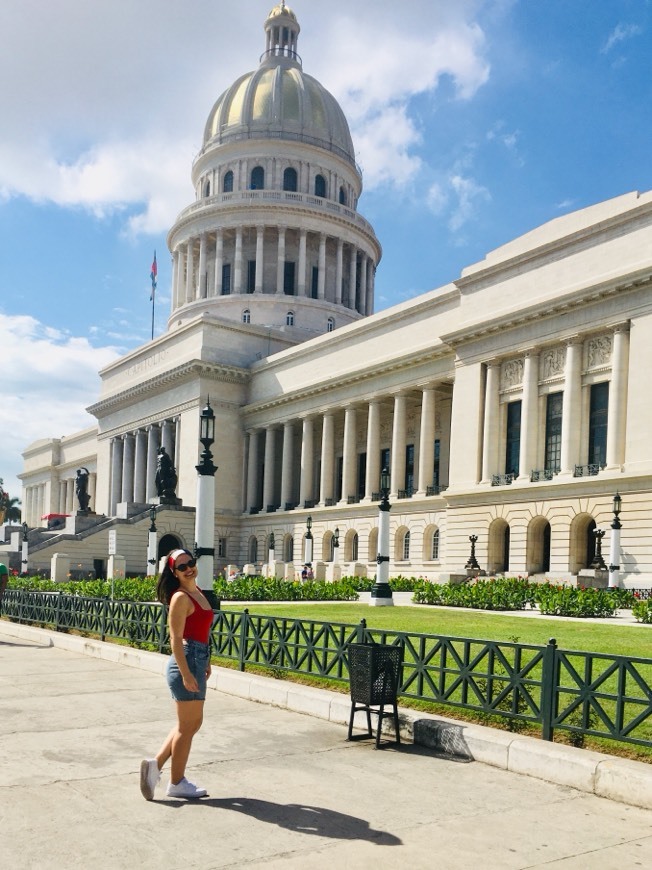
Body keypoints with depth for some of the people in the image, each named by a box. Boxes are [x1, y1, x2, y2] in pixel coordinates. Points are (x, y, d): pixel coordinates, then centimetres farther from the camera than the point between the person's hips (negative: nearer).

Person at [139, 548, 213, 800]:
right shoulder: (181, 597, -14)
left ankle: (156, 763, 22)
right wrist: (186, 674, -23)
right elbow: (176, 639, -19)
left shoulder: (197, 592, 13)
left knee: (192, 723, 19)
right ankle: (177, 783, 16)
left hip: (197, 660, 9)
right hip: (186, 661, -9)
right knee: (187, 726, 3)